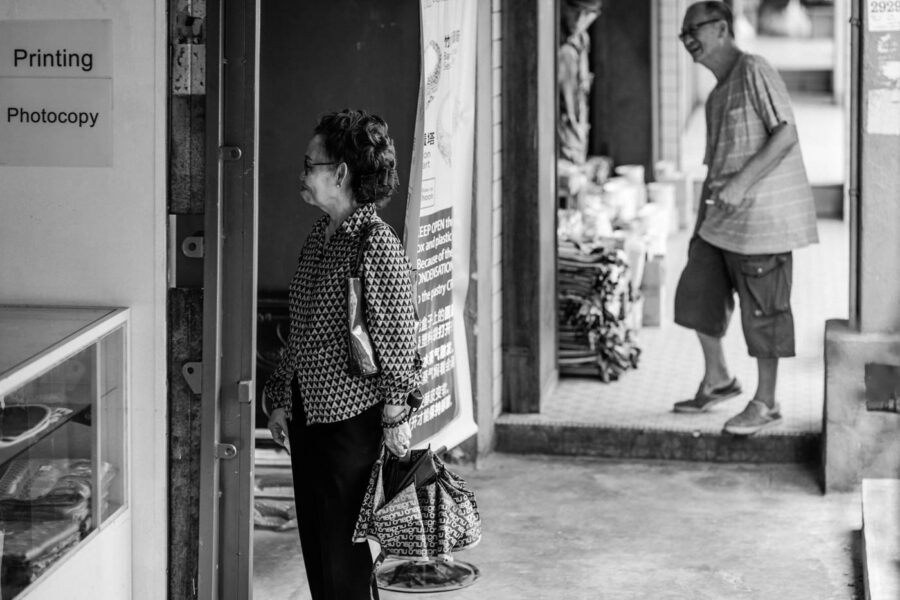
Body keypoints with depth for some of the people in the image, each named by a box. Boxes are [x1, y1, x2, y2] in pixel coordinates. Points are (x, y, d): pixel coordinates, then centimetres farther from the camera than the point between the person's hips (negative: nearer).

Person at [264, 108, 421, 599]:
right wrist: (281, 399, 15)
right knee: (313, 538, 11)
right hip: (307, 409, 8)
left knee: (342, 543, -3)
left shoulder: (377, 243, -15)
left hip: (353, 413, -8)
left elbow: (398, 336, -13)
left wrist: (395, 415, -13)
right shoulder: (318, 236, 10)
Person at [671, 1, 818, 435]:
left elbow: (786, 134, -19)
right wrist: (705, 211, 18)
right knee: (697, 293, 11)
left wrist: (742, 182, -25)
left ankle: (765, 404, 8)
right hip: (720, 218, 9)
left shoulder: (754, 73, -11)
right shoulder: (717, 94, 17)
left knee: (763, 311, -1)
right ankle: (717, 379, 28)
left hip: (762, 213, -9)